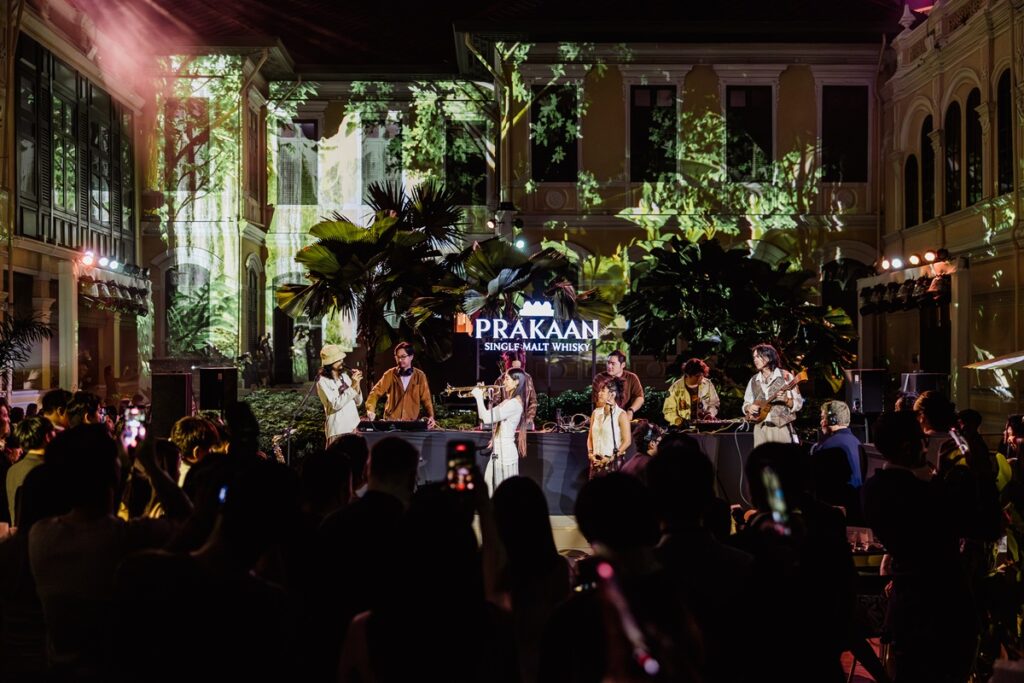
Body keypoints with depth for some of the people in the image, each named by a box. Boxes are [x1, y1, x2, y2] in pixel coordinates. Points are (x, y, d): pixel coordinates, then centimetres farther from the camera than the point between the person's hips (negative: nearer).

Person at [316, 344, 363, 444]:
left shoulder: (345, 376, 10)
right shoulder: (323, 381, -8)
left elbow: (358, 402, 10)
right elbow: (336, 405, -19)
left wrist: (357, 384, -6)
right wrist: (352, 386, -20)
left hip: (353, 427, 6)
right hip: (337, 430, -5)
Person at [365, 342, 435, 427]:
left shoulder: (419, 376, 6)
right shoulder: (390, 374, 5)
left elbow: (425, 399, 6)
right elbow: (376, 392, 0)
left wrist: (430, 416, -10)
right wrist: (371, 410, -16)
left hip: (412, 422, 0)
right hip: (391, 421, 0)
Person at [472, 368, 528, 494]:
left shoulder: (515, 403, -18)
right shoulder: (509, 401, 13)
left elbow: (487, 418, -22)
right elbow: (485, 415, 18)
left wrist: (479, 397, -12)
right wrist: (481, 396, 8)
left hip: (505, 453, -10)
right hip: (499, 452, 10)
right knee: (489, 486, 14)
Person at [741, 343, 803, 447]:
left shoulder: (785, 376, 1)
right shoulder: (753, 381, 15)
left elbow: (798, 403, -1)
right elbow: (745, 404, 19)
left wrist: (786, 400, -19)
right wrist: (749, 408, -3)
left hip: (781, 427, -4)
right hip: (760, 429, 4)